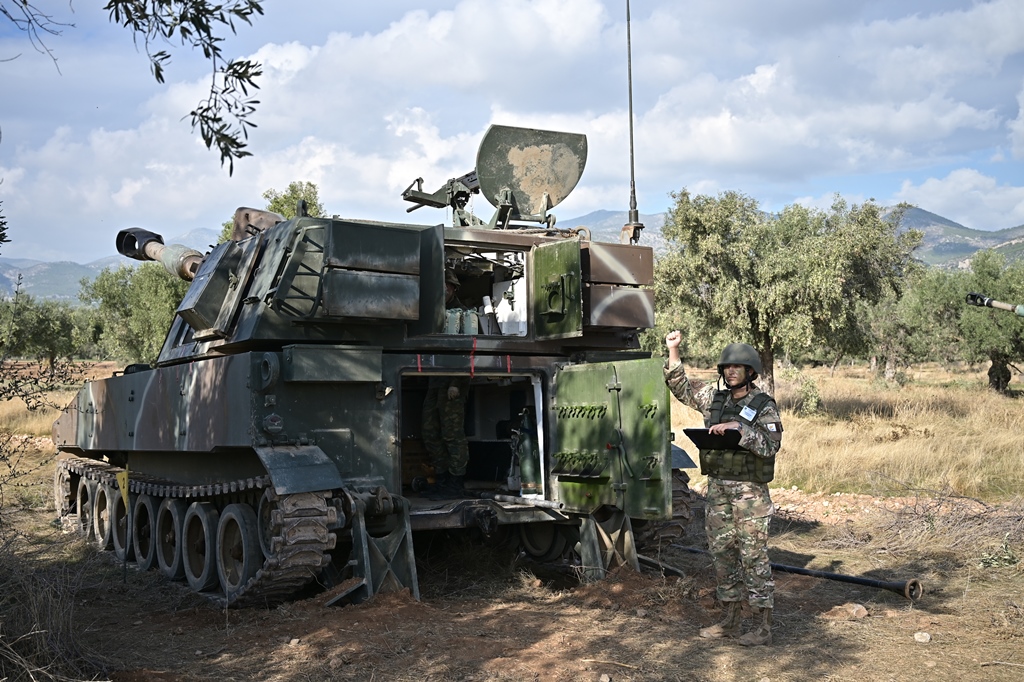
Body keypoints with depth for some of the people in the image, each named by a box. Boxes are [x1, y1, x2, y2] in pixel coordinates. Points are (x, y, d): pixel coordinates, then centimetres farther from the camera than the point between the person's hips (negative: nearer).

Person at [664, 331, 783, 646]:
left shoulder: (764, 406, -6)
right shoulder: (714, 399, 10)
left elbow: (770, 444, -18)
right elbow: (680, 386, 17)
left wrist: (738, 428, -27)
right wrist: (673, 351, 7)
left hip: (749, 491, -6)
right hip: (717, 488, 6)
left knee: (753, 556, -4)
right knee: (722, 553, 10)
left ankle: (763, 626, 2)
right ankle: (732, 620, 21)